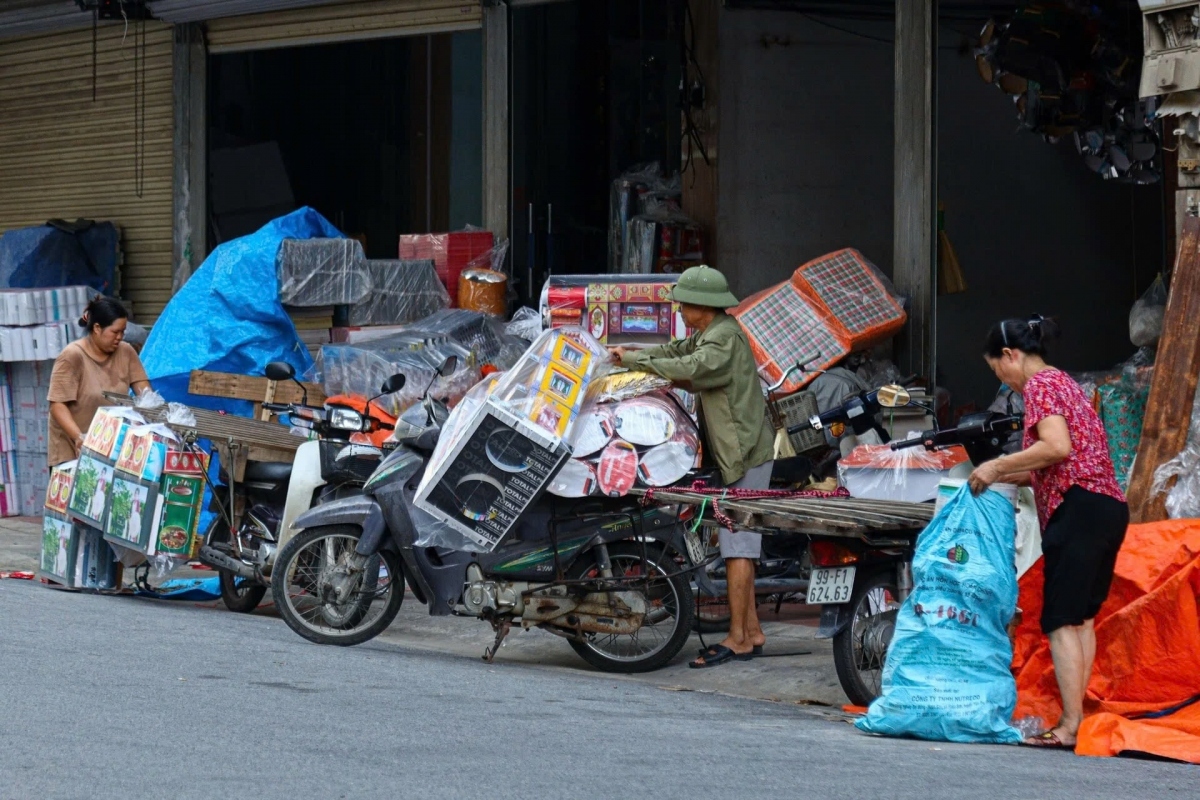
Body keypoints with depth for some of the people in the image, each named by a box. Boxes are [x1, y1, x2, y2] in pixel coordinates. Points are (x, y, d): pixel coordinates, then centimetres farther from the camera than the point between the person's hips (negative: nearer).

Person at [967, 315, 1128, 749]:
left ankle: (1070, 727, -13)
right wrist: (1001, 477, 21)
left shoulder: (1040, 385, -5)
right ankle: (1076, 715, 10)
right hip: (1110, 507, 10)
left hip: (1078, 508, -10)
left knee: (1062, 620, -9)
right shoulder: (1063, 382, 24)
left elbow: (1057, 447, -21)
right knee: (1082, 618, 11)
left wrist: (997, 465, -12)